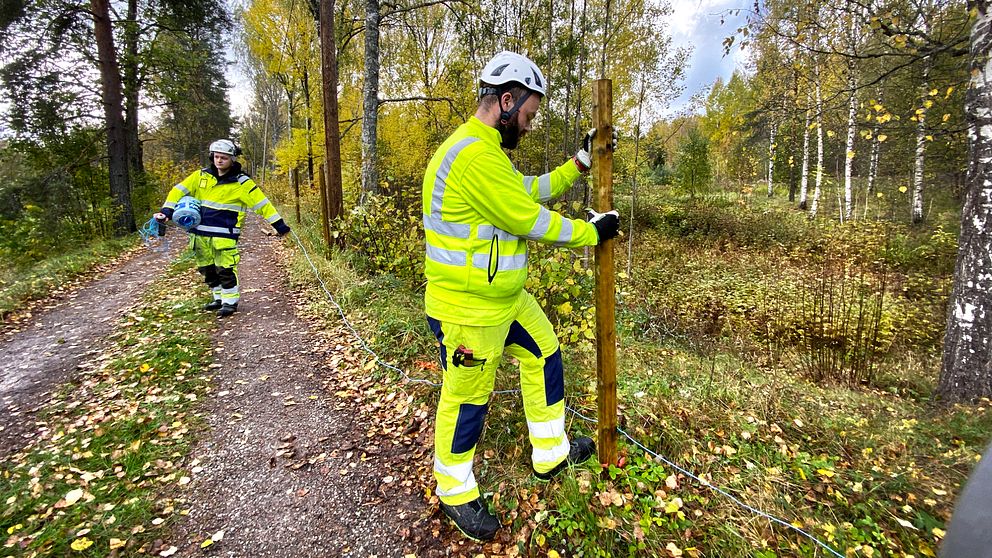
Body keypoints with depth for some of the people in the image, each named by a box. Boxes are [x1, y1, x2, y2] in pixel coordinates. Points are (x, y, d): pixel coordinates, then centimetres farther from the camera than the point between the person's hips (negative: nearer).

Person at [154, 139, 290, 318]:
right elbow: (179, 191, 9)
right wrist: (166, 212, -2)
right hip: (200, 234, 6)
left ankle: (230, 301, 8)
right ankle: (219, 298, 29)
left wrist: (280, 225, -13)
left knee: (225, 269, -7)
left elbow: (262, 203, -9)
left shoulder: (241, 182, -6)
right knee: (207, 269, 14)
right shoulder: (201, 176, 7)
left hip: (225, 235, -5)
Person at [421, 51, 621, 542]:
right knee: (467, 400, 7)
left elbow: (530, 190, 18)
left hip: (506, 298, 11)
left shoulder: (486, 150, 11)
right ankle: (454, 492, 35)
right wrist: (591, 232, -7)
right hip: (467, 311, -11)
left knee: (544, 354, 21)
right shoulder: (475, 156, -25)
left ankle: (551, 453, 41)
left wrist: (580, 163, 13)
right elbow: (531, 220, -22)